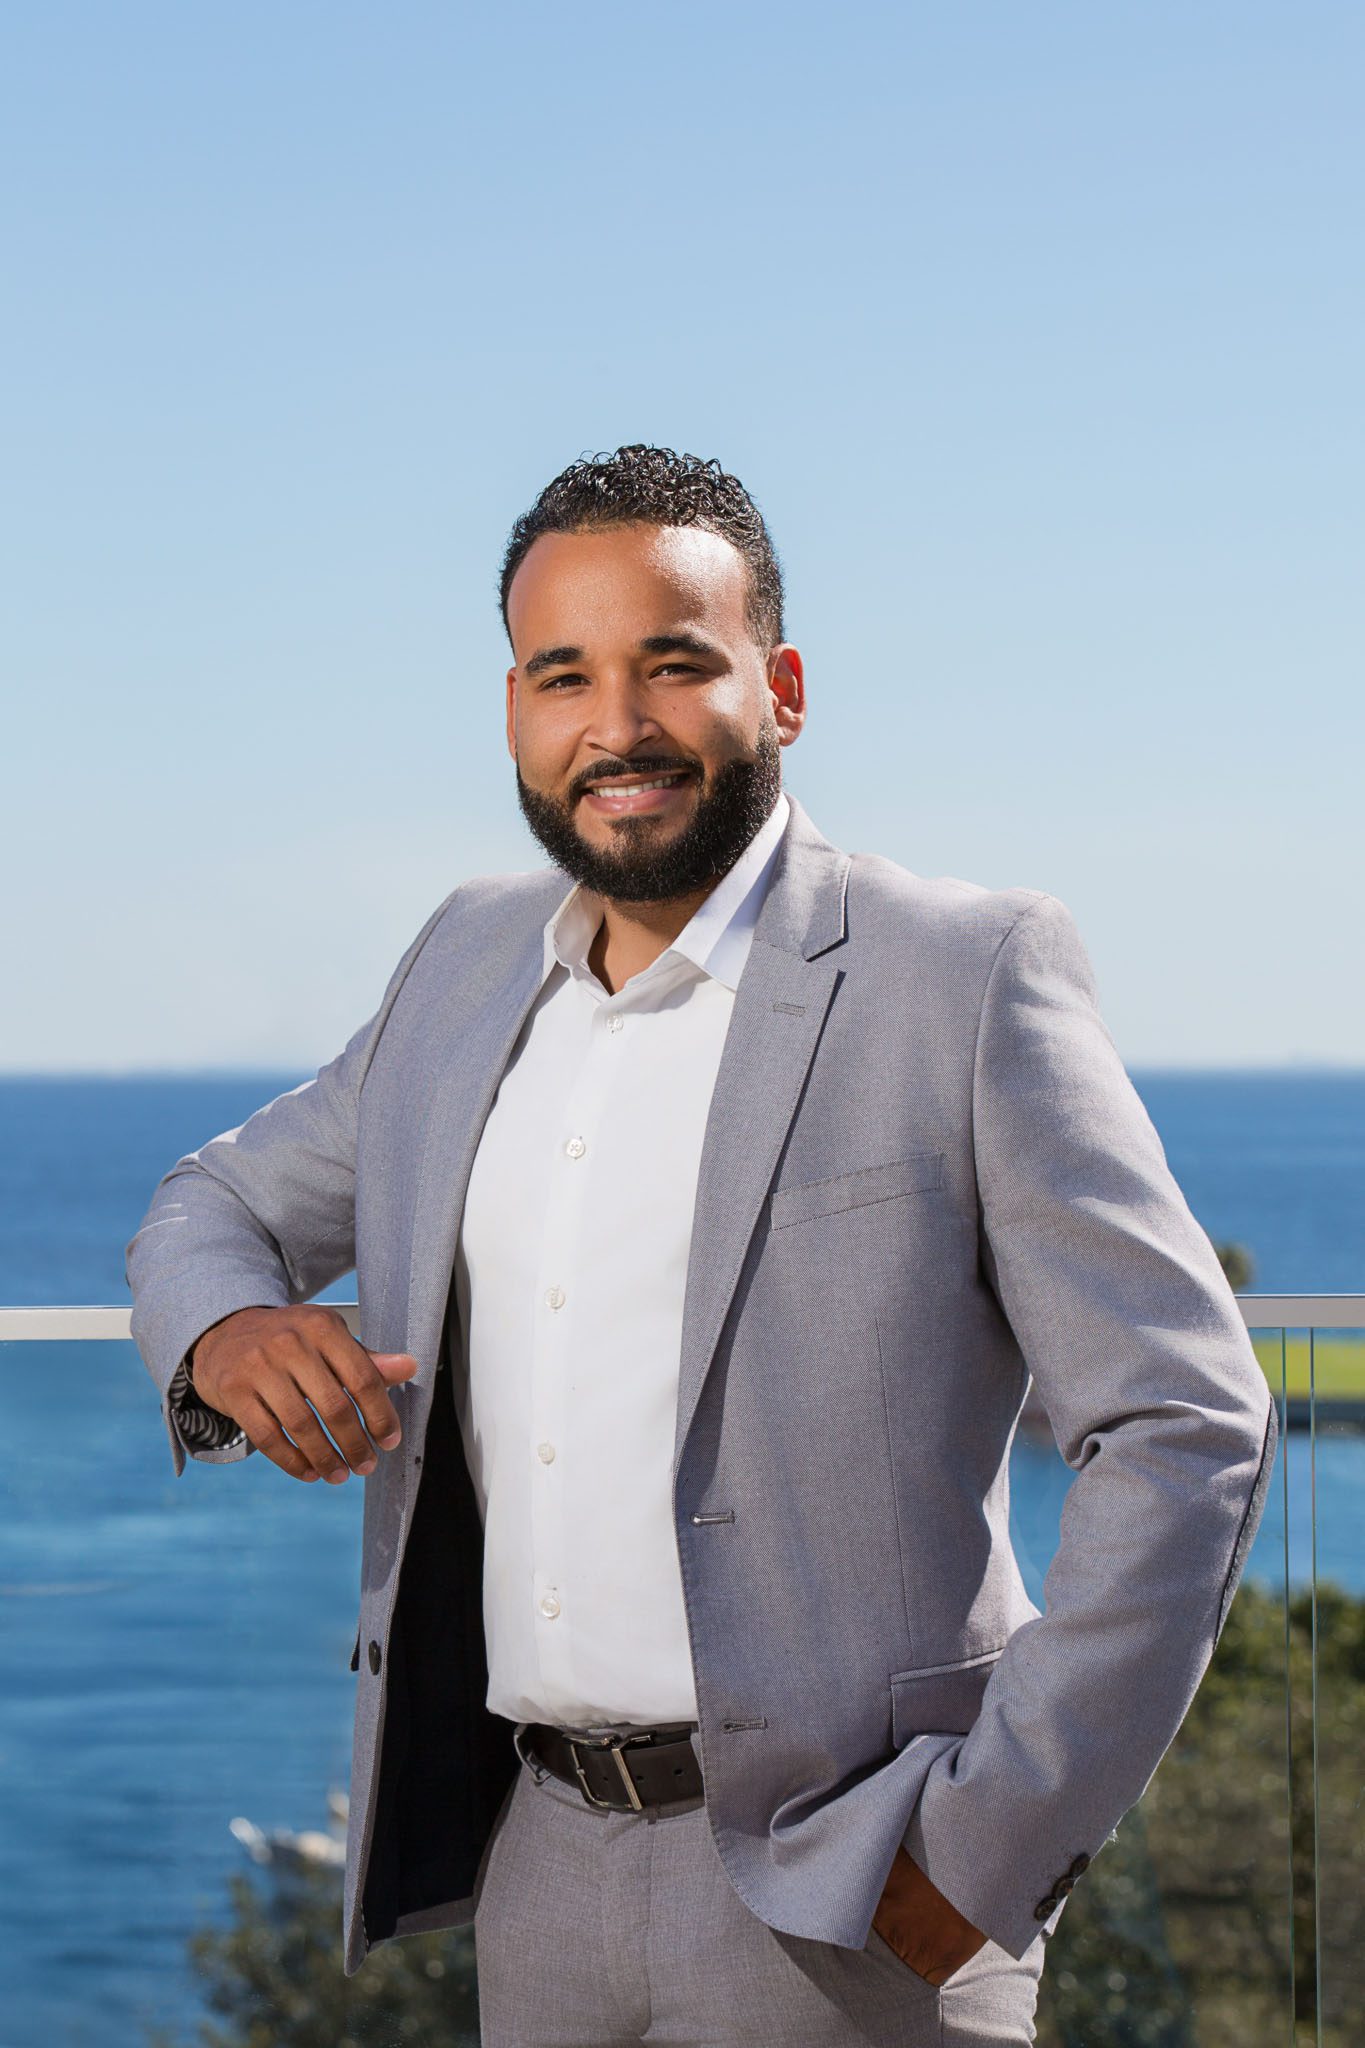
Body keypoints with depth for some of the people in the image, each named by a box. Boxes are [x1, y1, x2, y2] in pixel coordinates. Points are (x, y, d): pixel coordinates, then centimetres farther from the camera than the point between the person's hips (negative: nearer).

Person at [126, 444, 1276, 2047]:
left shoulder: (965, 973, -8)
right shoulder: (471, 963, 9)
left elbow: (1187, 1432, -10)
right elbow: (214, 1206, 19)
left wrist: (993, 1848, -13)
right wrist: (229, 1329, -5)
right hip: (542, 1854, 5)